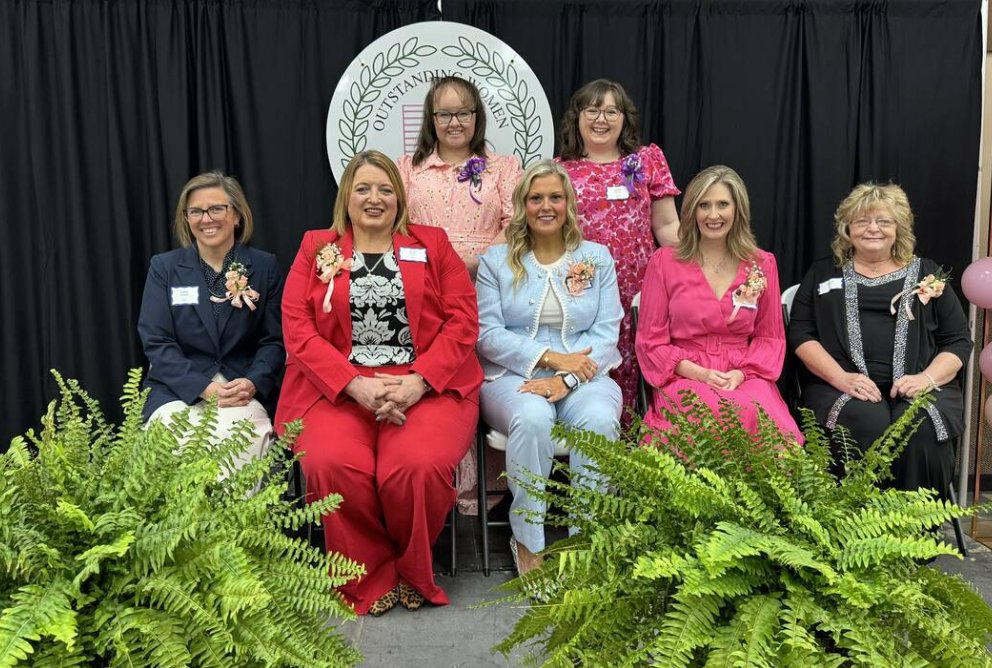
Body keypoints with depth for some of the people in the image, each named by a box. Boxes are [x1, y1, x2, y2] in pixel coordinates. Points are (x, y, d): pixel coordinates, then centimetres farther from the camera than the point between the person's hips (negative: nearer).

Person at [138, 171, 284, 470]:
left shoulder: (265, 266, 7)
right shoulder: (164, 267, 7)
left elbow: (274, 340, 5)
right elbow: (156, 342, 0)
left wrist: (252, 383, -15)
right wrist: (205, 388, -14)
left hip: (245, 391, 0)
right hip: (179, 391, 1)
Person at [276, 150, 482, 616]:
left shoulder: (432, 245, 14)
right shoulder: (316, 249, 14)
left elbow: (463, 320, 3)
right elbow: (297, 328, 2)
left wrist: (418, 382, -13)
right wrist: (356, 385, -12)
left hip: (426, 385, 0)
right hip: (339, 386, 1)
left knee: (419, 467, -30)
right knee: (332, 466, -30)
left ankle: (411, 571, 2)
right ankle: (373, 579, -3)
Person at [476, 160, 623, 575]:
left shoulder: (597, 257, 13)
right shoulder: (496, 261, 10)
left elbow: (606, 333, 3)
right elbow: (488, 334, 0)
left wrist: (567, 377, -14)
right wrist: (549, 357, -14)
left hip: (582, 376, 1)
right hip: (514, 375, -1)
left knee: (600, 419, -33)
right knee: (533, 419, -35)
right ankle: (528, 541, -19)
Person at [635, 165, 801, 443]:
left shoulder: (762, 264, 12)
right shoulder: (664, 262, 5)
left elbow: (770, 338, 15)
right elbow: (651, 341, 4)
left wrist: (741, 373, -6)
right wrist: (699, 373, -12)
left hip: (745, 377, 2)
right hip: (683, 377, -2)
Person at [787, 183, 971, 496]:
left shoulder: (926, 272, 19)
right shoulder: (823, 273, 17)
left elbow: (958, 340, 14)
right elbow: (801, 333, 6)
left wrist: (928, 378, -7)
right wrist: (842, 378, -11)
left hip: (919, 388, 1)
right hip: (840, 386, -1)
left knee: (923, 432, -31)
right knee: (865, 426, -33)